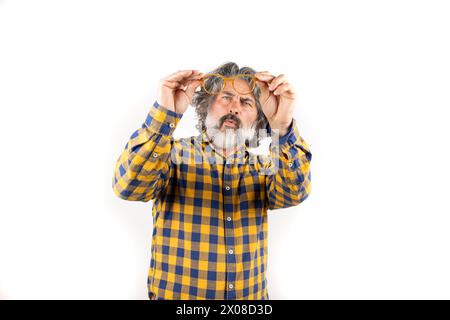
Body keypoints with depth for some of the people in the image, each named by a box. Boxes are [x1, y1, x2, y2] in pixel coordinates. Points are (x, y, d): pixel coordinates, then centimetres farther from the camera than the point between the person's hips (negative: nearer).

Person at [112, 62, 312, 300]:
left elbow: (294, 193, -14)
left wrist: (282, 127, -28)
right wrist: (165, 114, -29)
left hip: (251, 297, 3)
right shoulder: (175, 154, -4)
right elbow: (128, 186, -20)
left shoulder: (262, 166, 3)